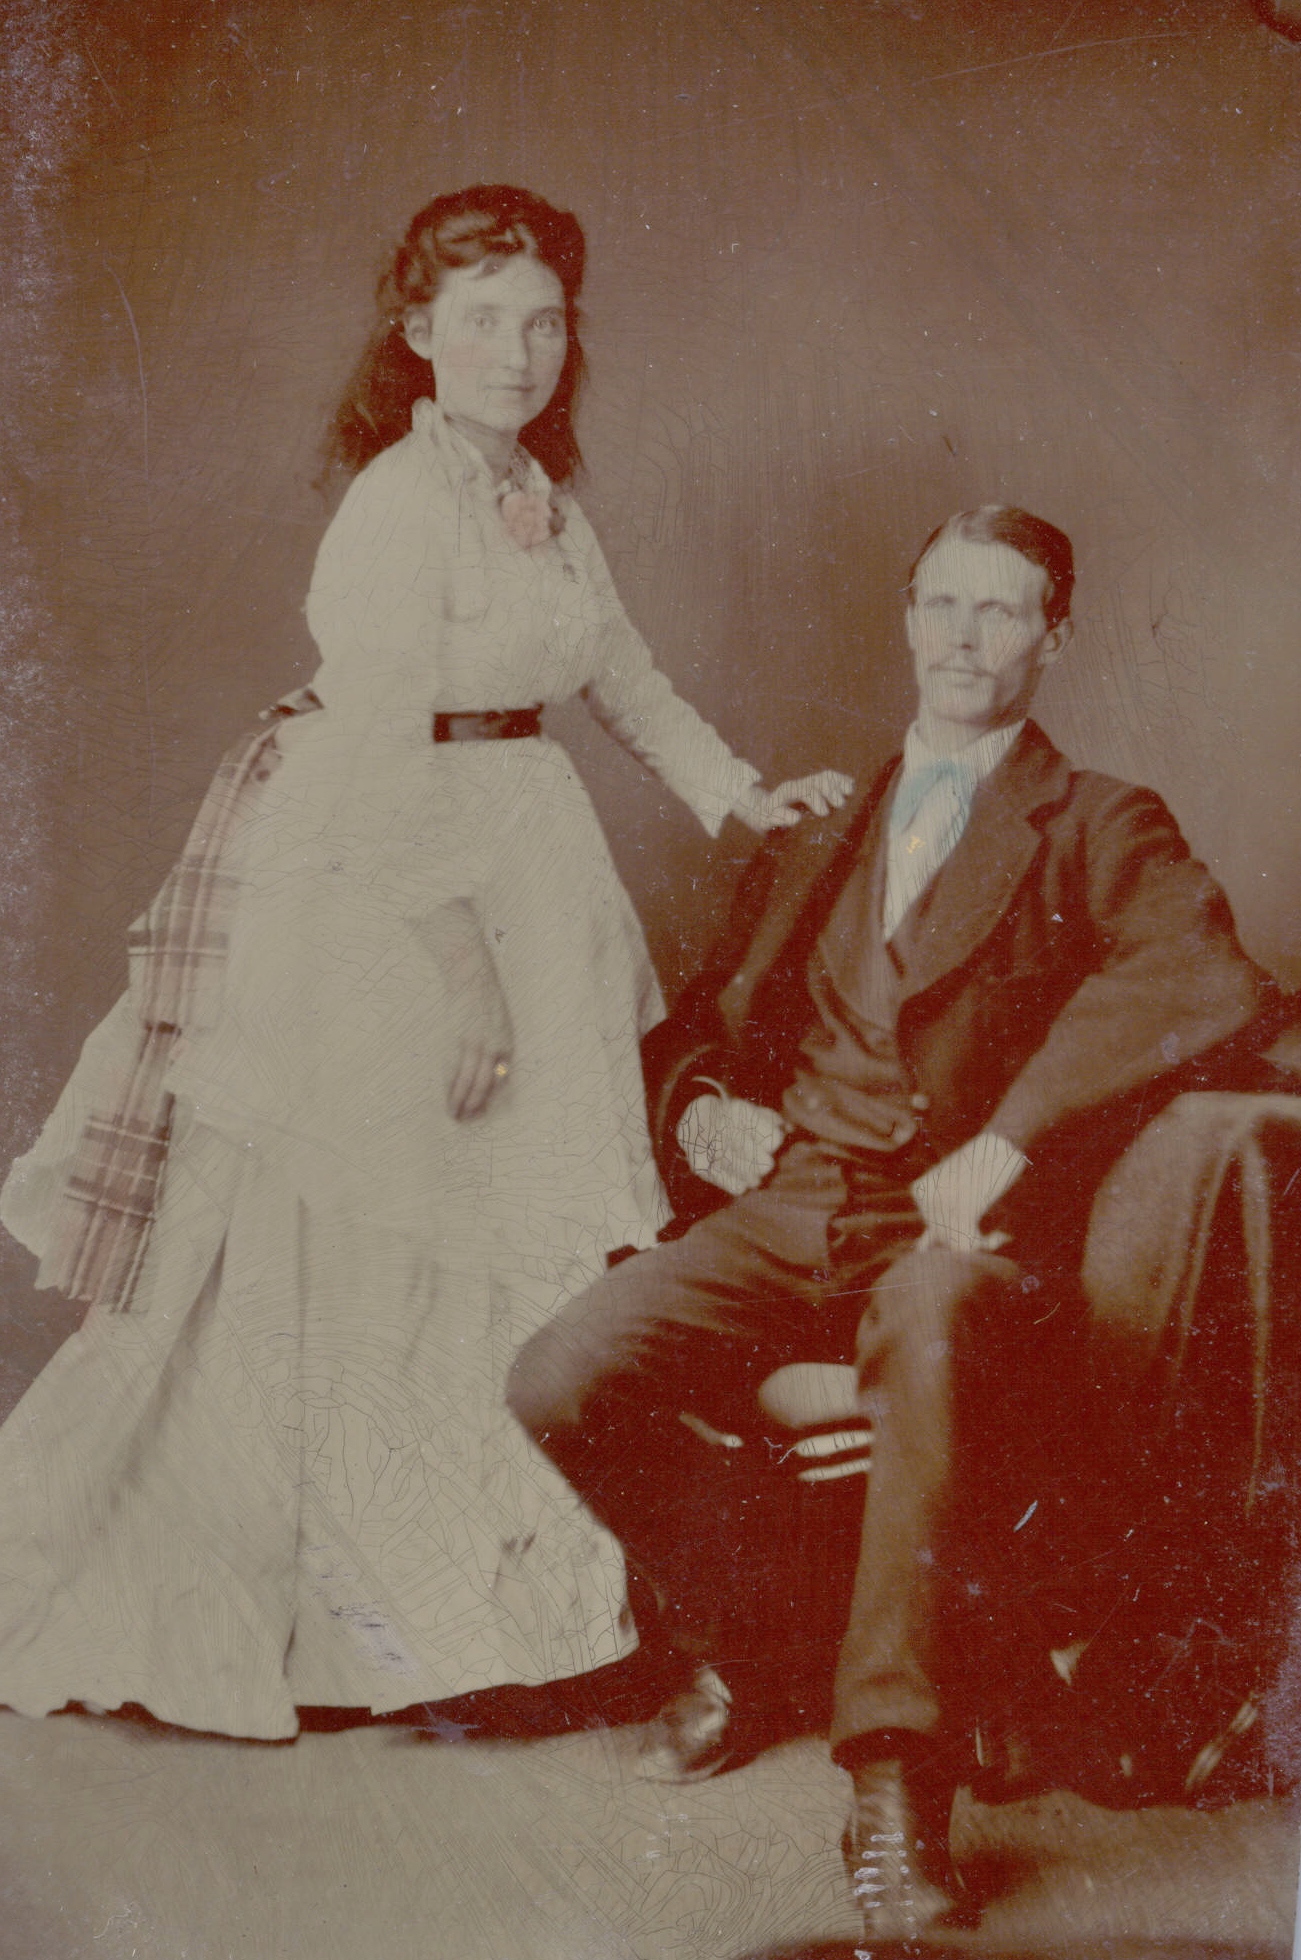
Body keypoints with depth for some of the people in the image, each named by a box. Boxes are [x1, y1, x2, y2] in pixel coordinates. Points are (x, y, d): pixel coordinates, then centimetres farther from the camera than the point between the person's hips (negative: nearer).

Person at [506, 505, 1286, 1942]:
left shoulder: (1100, 831, 9)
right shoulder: (812, 838, 24)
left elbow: (1216, 986, -12)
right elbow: (698, 1020, 30)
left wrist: (1005, 1138, -19)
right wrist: (699, 1106, 5)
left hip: (960, 1230, -4)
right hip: (787, 1212, 5)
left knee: (932, 1331, -40)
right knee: (562, 1384, -20)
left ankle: (897, 1771, -29)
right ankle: (727, 1635, 7)